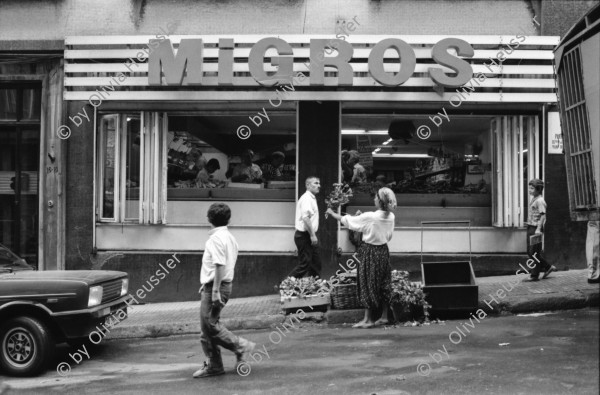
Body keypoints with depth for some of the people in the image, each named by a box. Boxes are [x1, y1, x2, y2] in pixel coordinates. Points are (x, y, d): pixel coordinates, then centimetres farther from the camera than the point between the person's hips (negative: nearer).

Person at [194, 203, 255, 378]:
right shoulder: (229, 237, 14)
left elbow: (220, 265, -22)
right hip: (217, 285, 10)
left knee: (210, 325, -5)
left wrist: (215, 290, -23)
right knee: (206, 327, 11)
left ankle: (242, 346, 2)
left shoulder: (216, 238, -15)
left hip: (215, 287, -10)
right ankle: (213, 365, 14)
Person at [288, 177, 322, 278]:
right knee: (304, 263, -8)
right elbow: (305, 217, -26)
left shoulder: (311, 198, 17)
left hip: (308, 236, 10)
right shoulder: (307, 198, -15)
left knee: (315, 262, 12)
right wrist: (312, 235, -25)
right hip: (304, 235, -10)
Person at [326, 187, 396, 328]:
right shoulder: (391, 217, -3)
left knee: (368, 285, 1)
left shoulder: (370, 217, -22)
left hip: (370, 252, -6)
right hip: (383, 251, 6)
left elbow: (346, 220, -13)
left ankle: (368, 319, 5)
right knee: (383, 284, 14)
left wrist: (331, 213, 1)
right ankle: (384, 316, 20)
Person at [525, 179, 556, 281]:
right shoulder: (533, 199, 14)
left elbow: (543, 215, -20)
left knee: (534, 252, -3)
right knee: (529, 252, 13)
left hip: (536, 228, -10)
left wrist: (538, 229, -25)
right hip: (530, 227, 10)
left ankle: (535, 275, 4)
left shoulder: (540, 201, -14)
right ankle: (547, 267, 24)